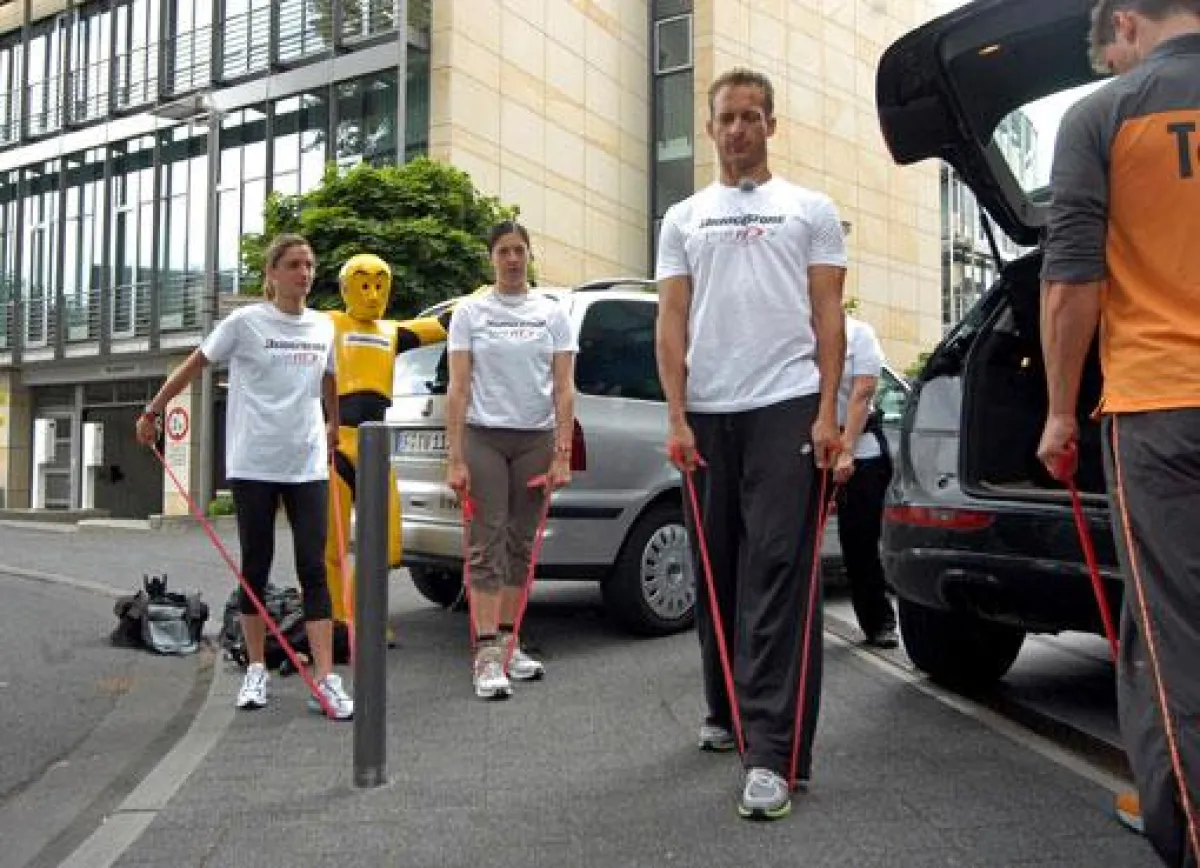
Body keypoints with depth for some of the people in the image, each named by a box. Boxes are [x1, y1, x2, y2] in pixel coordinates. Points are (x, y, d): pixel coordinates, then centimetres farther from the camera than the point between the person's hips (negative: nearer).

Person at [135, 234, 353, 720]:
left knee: (313, 568, -4)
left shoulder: (323, 327, 8)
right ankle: (256, 670, 21)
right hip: (253, 465, -2)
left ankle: (325, 679, -4)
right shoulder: (245, 323, -4)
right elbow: (192, 367, 5)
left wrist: (333, 428, 32)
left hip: (307, 465, 2)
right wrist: (153, 411, 7)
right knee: (255, 567, 7)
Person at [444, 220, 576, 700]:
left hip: (536, 440, 2)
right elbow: (458, 389, -2)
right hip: (484, 438, -2)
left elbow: (563, 389, 3)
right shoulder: (470, 311, 2)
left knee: (520, 544, 7)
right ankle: (487, 655, -6)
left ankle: (507, 643, 16)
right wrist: (455, 458, -8)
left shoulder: (552, 313, 6)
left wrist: (562, 454, -4)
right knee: (487, 544, -6)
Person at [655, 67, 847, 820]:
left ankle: (772, 752, -11)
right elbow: (672, 321, 8)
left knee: (779, 574, -10)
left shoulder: (811, 210, 10)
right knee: (717, 572, 13)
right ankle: (727, 711, 30)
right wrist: (676, 416, -3)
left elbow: (829, 315, 3)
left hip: (787, 408, -3)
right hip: (707, 414, 4)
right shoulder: (684, 219, 16)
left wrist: (827, 411, -8)